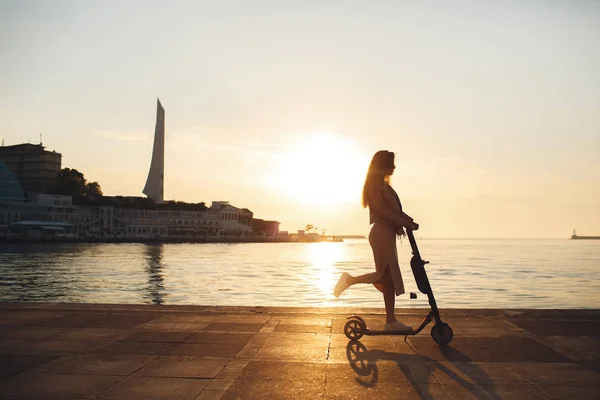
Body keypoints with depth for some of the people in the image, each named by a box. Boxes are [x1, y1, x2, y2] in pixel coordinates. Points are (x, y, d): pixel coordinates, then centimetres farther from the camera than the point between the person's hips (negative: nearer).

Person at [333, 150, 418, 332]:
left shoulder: (383, 184, 22)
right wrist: (404, 223, -19)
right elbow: (381, 209, -19)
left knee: (390, 277, 8)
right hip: (382, 233, -10)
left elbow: (395, 209, 22)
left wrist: (410, 221, 5)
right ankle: (350, 280, 0)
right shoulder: (374, 184, -8)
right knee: (387, 275, -10)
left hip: (388, 233, 10)